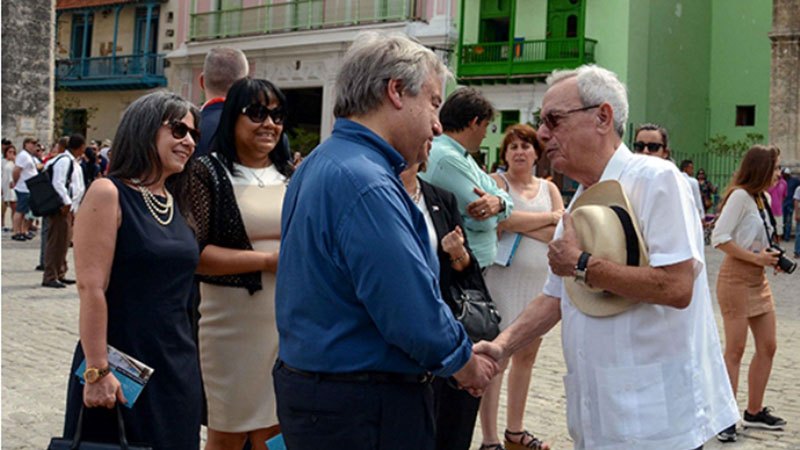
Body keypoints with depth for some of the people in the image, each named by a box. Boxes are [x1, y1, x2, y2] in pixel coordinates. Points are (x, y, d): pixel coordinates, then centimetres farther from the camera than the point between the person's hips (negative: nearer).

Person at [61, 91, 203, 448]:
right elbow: (91, 287, -17)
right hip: (124, 365, -7)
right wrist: (97, 371, -21)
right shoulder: (108, 194, -10)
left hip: (177, 365, 7)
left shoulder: (176, 203, 12)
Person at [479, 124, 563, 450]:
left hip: (541, 280, 6)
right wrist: (549, 218, -10)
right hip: (504, 277, -6)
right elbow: (503, 219, -20)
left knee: (526, 356, 12)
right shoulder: (497, 181, -1)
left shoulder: (549, 188, 14)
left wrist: (521, 225, -13)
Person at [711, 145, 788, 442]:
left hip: (759, 279, 9)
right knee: (735, 350, -6)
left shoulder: (759, 199, 13)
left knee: (768, 346, 11)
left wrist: (772, 258, 4)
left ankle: (754, 412, 22)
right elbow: (719, 238, -21)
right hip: (736, 279, -9)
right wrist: (756, 258, -19)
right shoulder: (740, 195, -14)